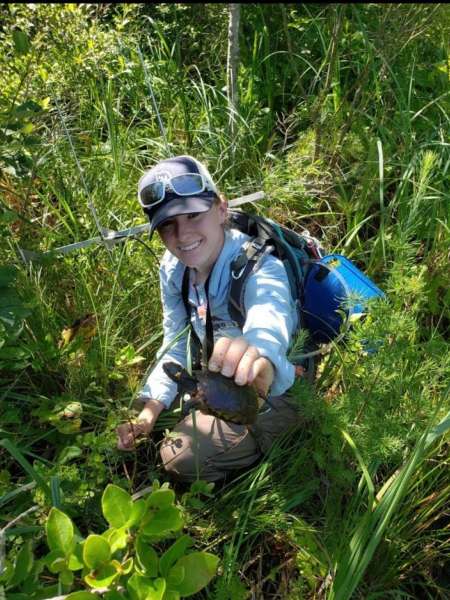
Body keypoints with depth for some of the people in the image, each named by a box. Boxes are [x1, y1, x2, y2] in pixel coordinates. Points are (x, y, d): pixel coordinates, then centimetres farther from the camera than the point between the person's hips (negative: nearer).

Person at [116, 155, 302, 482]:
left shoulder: (259, 267, -34)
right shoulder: (173, 269, -12)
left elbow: (270, 319, -57)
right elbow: (176, 346, -3)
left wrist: (259, 357, -81)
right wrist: (151, 409, -15)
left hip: (272, 396, -6)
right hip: (215, 387, 7)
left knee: (182, 457, -13)